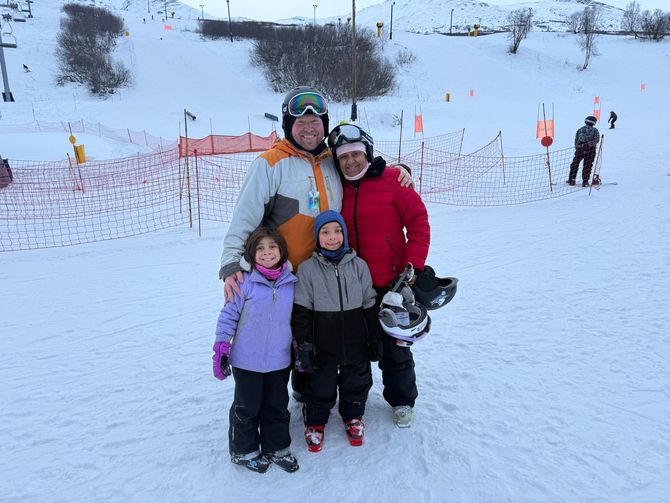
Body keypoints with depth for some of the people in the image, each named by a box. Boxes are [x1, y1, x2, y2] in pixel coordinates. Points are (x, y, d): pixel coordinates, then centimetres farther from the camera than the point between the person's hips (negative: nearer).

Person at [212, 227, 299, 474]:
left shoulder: (290, 282, -2)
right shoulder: (245, 281, -14)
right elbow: (229, 315, -8)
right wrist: (221, 349, -9)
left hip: (279, 361, 4)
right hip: (247, 360, -3)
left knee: (278, 406, 17)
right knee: (247, 407, 12)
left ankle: (277, 448, 37)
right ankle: (243, 450, 33)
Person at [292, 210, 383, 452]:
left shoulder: (358, 266, -1)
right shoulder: (307, 269, -7)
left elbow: (369, 305, 5)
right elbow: (301, 311, -6)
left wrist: (375, 338, 6)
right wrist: (303, 344, -9)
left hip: (356, 343, 2)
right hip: (323, 345, -2)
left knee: (356, 382, 16)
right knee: (322, 386, 10)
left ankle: (353, 417, 41)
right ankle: (315, 422, 35)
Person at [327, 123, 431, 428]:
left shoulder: (391, 180, -9)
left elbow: (418, 221, -9)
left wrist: (413, 266, -14)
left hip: (390, 282, -3)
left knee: (394, 346, 8)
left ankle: (402, 401, 29)